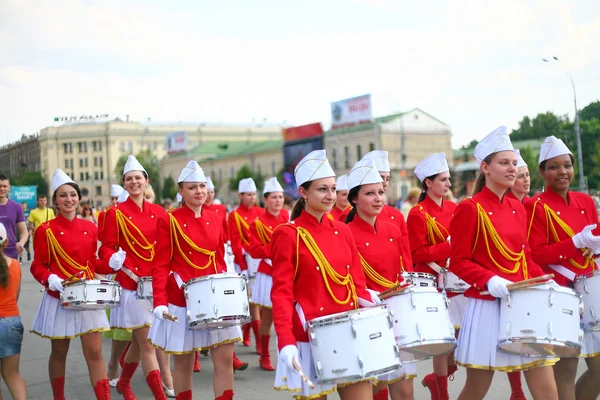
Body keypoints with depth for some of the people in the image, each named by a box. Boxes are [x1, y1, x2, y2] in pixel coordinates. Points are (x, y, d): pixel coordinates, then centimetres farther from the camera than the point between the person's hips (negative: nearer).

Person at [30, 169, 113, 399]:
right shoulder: (45, 230, -7)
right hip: (58, 299, -2)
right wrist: (50, 279, -23)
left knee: (95, 352, 1)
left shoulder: (90, 228, 4)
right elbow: (37, 267, -4)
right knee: (59, 353, 11)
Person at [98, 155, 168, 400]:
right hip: (131, 284, -4)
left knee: (139, 340, 15)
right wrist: (115, 260, -25)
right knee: (147, 344, -5)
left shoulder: (159, 212, 8)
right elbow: (106, 250, -5)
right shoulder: (115, 213, -3)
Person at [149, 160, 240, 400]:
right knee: (183, 363, 7)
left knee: (225, 359, 1)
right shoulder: (169, 221, -5)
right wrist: (159, 302, -17)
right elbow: (161, 265, -8)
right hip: (182, 300, -4)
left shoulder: (215, 220, 8)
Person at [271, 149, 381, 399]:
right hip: (310, 339, -5)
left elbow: (357, 283, 11)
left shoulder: (343, 231, 8)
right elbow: (282, 293, -11)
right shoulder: (287, 235, -7)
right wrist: (286, 342, -22)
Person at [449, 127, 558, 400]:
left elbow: (525, 258, 17)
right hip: (487, 306, -6)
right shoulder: (469, 208, -9)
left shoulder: (518, 209, 11)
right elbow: (458, 262, -11)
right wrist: (489, 280, -25)